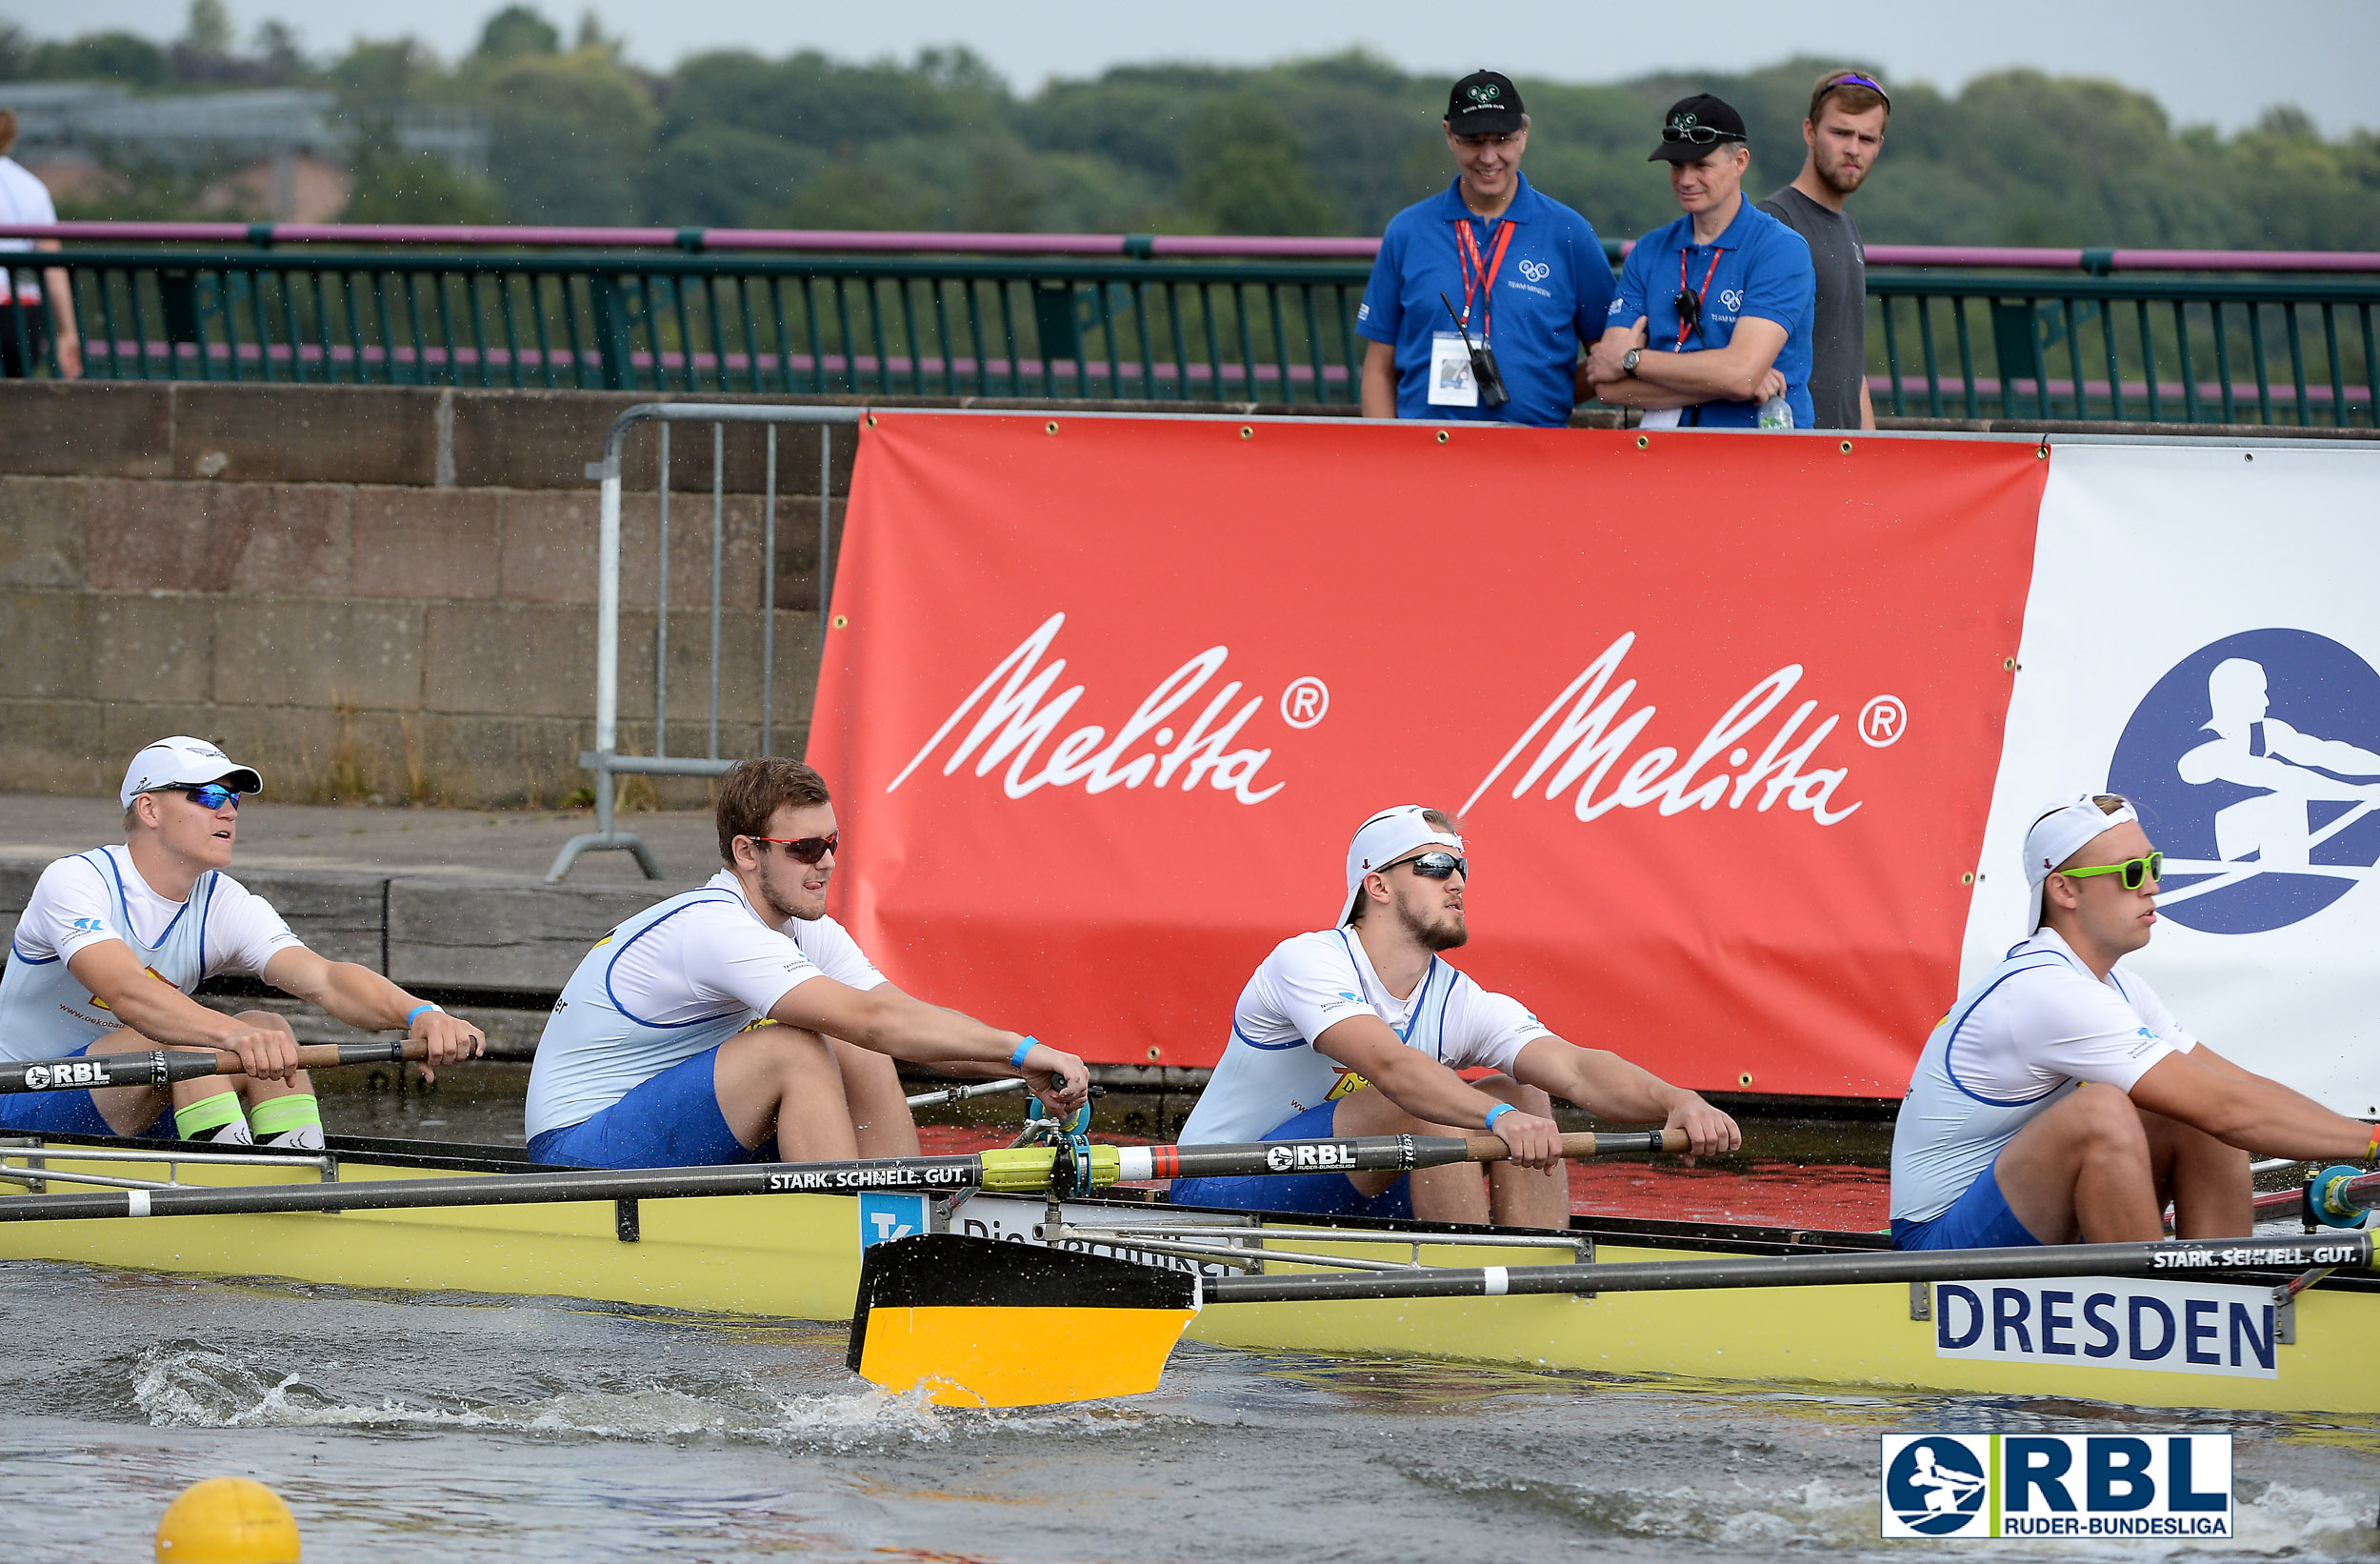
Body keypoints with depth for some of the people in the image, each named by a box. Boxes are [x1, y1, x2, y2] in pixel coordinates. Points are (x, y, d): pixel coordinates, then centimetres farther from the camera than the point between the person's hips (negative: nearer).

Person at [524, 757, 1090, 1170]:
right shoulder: (715, 929, -25)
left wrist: (1029, 1068, -15)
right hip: (578, 1150, -9)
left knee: (861, 1061, -3)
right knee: (795, 1050, -25)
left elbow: (914, 1020, 1)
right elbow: (874, 1018, -31)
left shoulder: (808, 933, 6)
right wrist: (1023, 1050, -31)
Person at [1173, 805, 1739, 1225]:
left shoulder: (1460, 1004, 0)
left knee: (1524, 1096, -8)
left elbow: (1577, 1070, -16)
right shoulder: (1307, 962, -19)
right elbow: (1389, 1064, -37)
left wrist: (1677, 1103, -35)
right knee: (1428, 1107, -29)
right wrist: (1500, 1119, -52)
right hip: (1220, 1195, -7)